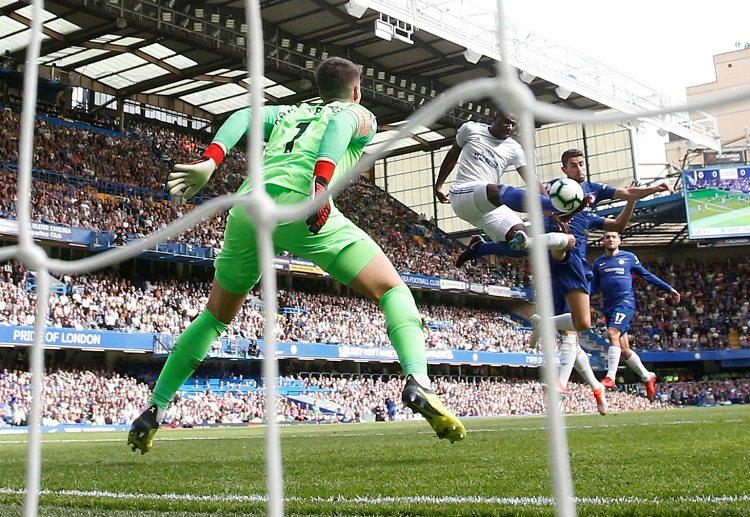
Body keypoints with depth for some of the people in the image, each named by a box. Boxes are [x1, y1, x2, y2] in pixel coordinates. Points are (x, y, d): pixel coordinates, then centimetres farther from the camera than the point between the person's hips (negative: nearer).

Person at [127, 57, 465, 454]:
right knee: (392, 289, 4)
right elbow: (341, 125, -2)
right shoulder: (360, 115, 24)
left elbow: (243, 117, 16)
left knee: (216, 316, 24)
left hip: (247, 206, 5)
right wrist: (322, 181, -19)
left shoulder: (286, 112, 36)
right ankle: (417, 383, -20)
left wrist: (210, 160, 2)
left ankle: (153, 410, 23)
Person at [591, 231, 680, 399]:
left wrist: (669, 288, 12)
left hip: (625, 301, -4)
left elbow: (647, 275, 13)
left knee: (613, 333, -27)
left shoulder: (629, 257, 7)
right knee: (623, 348, 5)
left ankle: (610, 376, -28)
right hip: (609, 306, 4)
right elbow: (594, 287, 18)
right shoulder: (598, 262, 15)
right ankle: (647, 376, 23)